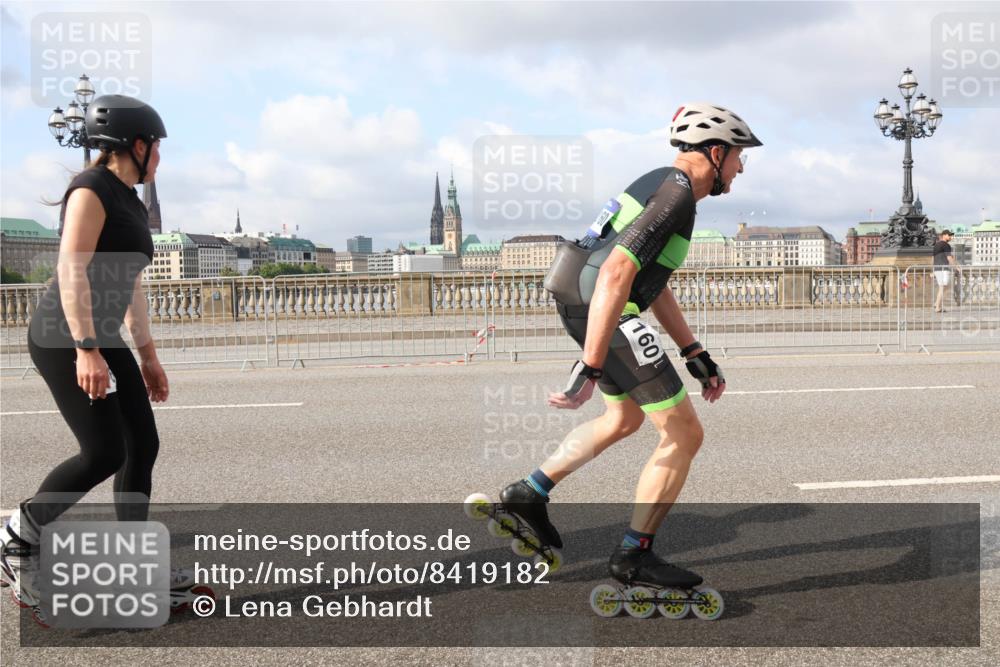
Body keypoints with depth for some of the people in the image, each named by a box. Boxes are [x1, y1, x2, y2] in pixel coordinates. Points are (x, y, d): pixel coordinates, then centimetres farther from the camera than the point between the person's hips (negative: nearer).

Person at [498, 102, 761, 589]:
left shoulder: (663, 184, 18)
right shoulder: (676, 194, -15)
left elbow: (656, 288, 23)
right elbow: (615, 274, -27)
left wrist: (696, 355, 23)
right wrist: (590, 369, -30)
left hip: (582, 308, 11)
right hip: (607, 313, -10)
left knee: (624, 418, 30)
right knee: (684, 434, -1)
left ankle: (529, 493, 34)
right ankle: (634, 556, 8)